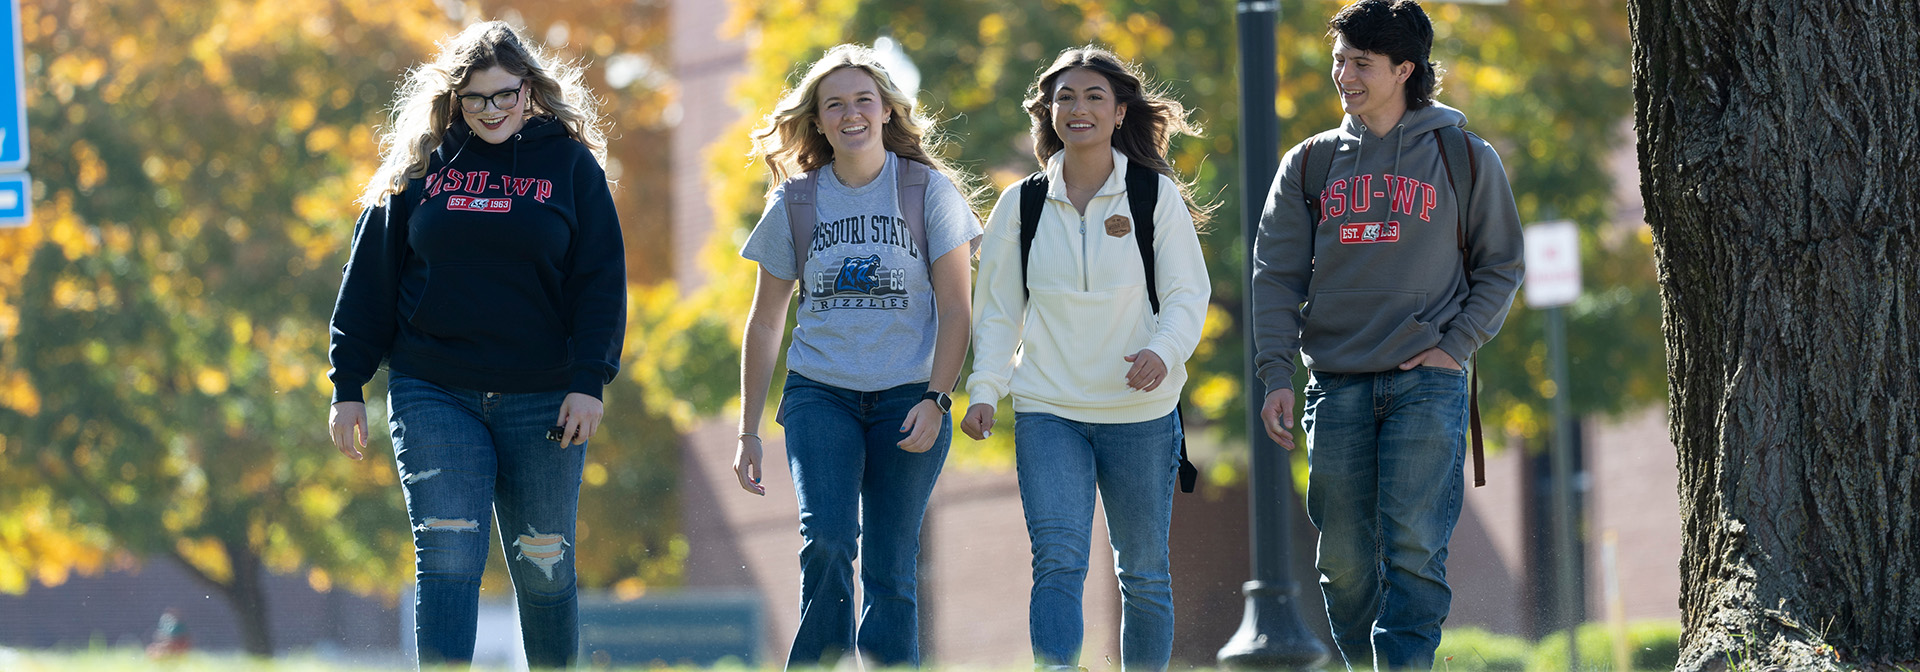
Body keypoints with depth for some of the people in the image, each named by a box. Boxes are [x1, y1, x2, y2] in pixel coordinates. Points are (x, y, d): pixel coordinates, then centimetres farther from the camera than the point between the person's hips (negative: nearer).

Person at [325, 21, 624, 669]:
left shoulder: (570, 164, 5)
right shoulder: (422, 164, 7)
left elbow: (601, 278, 3)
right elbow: (369, 276, 9)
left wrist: (589, 381, -6)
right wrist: (348, 385, 5)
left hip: (542, 398, 0)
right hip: (434, 396, 0)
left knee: (543, 567, 6)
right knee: (447, 558, -11)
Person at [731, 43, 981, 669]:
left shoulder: (930, 191, 0)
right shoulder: (795, 203, 4)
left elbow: (955, 306, 0)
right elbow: (765, 322, 11)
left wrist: (935, 400, -11)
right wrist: (748, 430, 10)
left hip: (907, 399, -1)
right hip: (819, 394, 1)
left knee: (890, 573, 0)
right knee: (826, 544, -20)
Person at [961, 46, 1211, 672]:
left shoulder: (1156, 197, 0)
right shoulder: (1020, 205, 6)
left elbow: (1188, 293, -3)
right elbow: (996, 309, 10)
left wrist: (1163, 350, -23)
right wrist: (985, 389, -4)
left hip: (1140, 412, 0)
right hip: (1048, 411, 0)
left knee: (1143, 571, 9)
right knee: (1058, 562, -15)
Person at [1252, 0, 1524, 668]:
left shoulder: (1465, 158, 6)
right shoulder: (1310, 163, 12)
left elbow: (1499, 267, 10)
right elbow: (1277, 274, 8)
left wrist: (1455, 346, -4)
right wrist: (1276, 375, -3)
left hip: (1427, 383, -3)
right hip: (1336, 387, 3)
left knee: (1415, 551, -13)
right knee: (1345, 561, 2)